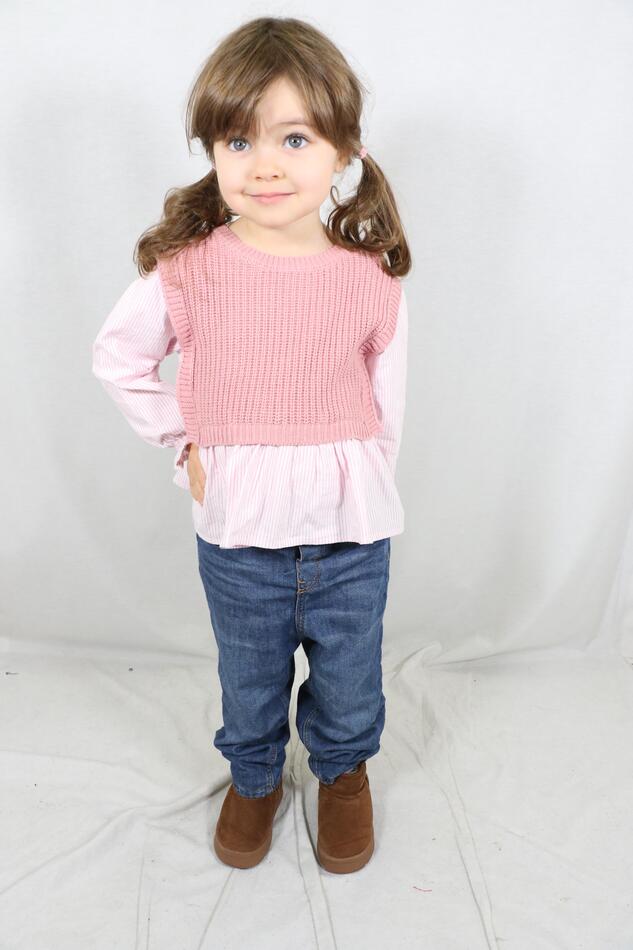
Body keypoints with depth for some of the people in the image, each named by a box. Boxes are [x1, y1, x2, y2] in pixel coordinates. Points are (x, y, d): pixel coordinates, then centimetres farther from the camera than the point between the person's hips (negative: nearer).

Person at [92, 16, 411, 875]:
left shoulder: (372, 277, -9)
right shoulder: (187, 270, -12)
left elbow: (388, 402, 1)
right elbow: (117, 358, 3)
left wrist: (360, 493, 5)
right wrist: (184, 442, -2)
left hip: (351, 529, 1)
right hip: (237, 534, 0)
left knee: (350, 682, 21)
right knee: (249, 684, 22)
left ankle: (343, 770, 53)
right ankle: (254, 776, 53)